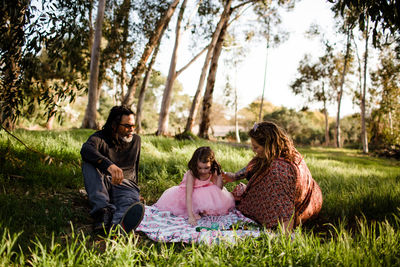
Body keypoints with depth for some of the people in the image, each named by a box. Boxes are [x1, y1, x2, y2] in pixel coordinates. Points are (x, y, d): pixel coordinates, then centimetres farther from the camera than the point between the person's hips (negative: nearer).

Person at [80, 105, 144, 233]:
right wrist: (109, 165, -45)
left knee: (131, 199, -36)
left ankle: (116, 224, -74)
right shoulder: (100, 137, -3)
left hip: (125, 184, 1)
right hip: (101, 183, -1)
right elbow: (86, 149, -28)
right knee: (88, 162, -30)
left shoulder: (136, 140, 14)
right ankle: (103, 210, -50)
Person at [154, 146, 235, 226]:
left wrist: (219, 175, -26)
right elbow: (189, 196, -38)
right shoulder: (191, 174, -32)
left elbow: (218, 189, -16)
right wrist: (190, 216, -45)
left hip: (206, 193, 2)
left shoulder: (213, 172, -19)